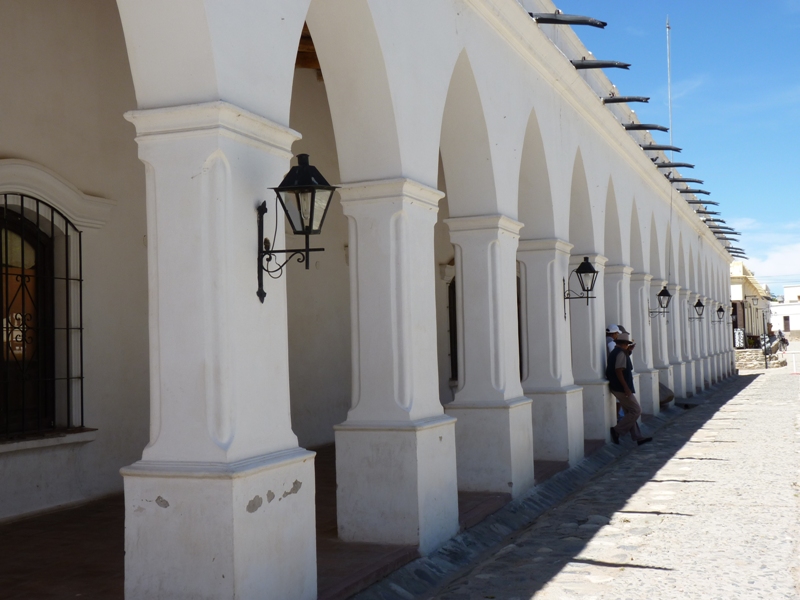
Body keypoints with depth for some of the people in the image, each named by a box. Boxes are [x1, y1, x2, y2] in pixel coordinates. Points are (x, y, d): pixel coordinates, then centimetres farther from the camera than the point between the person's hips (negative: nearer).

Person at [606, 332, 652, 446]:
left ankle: (638, 437, 16)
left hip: (618, 388, 11)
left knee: (630, 412, 13)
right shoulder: (621, 353, -15)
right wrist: (626, 388, -26)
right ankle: (617, 430, -4)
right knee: (636, 410, -4)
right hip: (621, 388, -11)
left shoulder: (615, 352, 15)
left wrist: (629, 352, 21)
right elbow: (618, 371, -25)